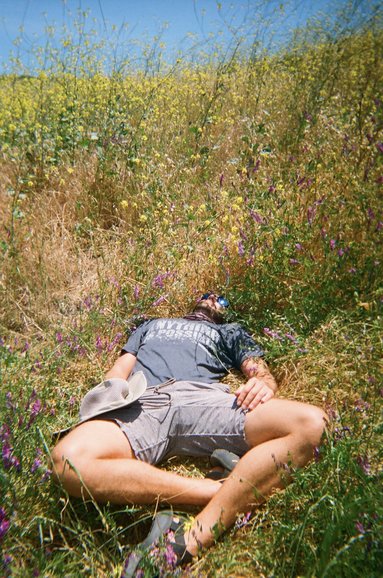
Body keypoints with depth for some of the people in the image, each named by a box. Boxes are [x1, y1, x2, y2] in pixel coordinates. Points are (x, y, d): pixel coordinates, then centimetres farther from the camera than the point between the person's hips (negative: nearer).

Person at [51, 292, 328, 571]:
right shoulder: (151, 325, 40)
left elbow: (260, 371, 21)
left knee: (312, 424, -28)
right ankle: (229, 491, -26)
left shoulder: (231, 331, 35)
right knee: (69, 459, -34)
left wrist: (264, 384, -5)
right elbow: (120, 369, 30)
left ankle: (191, 540, -35)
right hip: (141, 403, 1)